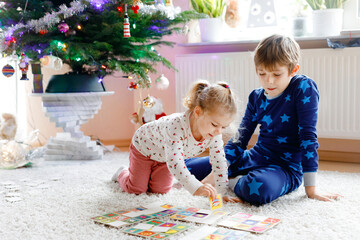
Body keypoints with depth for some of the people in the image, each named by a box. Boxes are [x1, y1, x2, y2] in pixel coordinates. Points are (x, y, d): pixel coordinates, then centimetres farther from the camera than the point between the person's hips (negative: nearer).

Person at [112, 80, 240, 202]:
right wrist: (196, 187, -65)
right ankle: (122, 173, 34)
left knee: (160, 190, 9)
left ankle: (150, 174, 39)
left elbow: (219, 162, -19)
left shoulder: (214, 135, -29)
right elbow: (174, 162, -56)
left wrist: (222, 193, -24)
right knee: (136, 189, 3)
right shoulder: (177, 126, -49)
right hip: (144, 146, -5)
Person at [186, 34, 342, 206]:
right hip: (254, 158, 5)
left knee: (258, 188, -42)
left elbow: (308, 136, -16)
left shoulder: (304, 88, -14)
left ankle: (233, 182, -11)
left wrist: (311, 188, -16)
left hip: (285, 167, -5)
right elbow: (240, 138, 3)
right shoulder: (256, 97, 2)